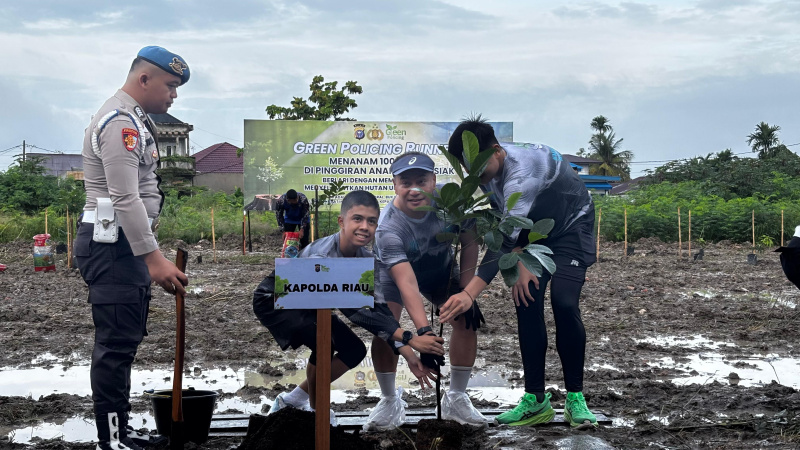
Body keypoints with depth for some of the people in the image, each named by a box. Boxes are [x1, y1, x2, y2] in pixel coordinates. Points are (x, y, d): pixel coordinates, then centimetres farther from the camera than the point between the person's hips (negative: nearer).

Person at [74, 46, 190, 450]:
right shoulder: (120, 123, -16)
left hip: (125, 243, 11)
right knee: (117, 342, -10)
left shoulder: (133, 120, 19)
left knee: (124, 339, 13)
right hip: (112, 245, -11)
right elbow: (125, 199, -24)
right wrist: (153, 258, -27)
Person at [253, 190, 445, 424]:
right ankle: (315, 409, -6)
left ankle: (292, 400, 16)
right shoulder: (321, 256, -38)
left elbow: (380, 308, -14)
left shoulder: (366, 260, -13)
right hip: (274, 301, -8)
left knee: (354, 351, 1)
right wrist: (410, 339, -50)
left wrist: (409, 354, -26)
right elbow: (352, 310, -45)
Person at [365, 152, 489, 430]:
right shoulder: (388, 228, -38)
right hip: (394, 271, -3)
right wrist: (424, 332, -55)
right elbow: (407, 284, -45)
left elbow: (469, 243, -12)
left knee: (467, 320, -10)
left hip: (440, 267, 3)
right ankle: (389, 402, 3)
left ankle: (456, 399, 6)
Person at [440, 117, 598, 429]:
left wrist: (470, 294, -52)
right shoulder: (487, 170, -15)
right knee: (527, 303, -8)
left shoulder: (521, 172, -39)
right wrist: (521, 262, -23)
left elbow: (505, 236, -46)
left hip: (570, 225, -7)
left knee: (564, 303, -22)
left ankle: (575, 398, -11)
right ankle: (536, 400, -3)